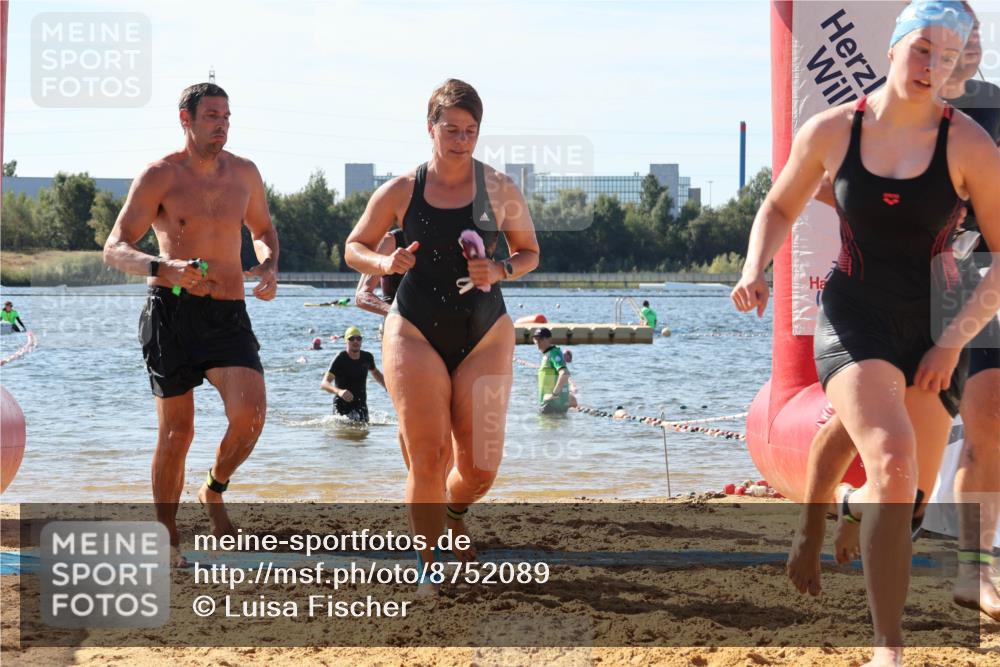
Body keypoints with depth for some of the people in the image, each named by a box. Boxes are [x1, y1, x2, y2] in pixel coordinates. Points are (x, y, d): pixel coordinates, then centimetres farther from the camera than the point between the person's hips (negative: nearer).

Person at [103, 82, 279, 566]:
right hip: (173, 312, -3)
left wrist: (269, 266, 5)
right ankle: (166, 538, 18)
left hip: (229, 315, 3)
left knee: (250, 415, -17)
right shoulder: (160, 176, -4)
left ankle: (215, 490, 12)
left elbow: (263, 231, 28)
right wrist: (163, 267, -29)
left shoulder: (243, 173, 10)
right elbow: (115, 249, -9)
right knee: (176, 431, 1)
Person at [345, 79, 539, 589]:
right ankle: (428, 570, 2)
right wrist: (384, 264, -11)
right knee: (428, 456, -12)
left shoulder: (500, 189, 2)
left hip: (485, 335, 1)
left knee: (480, 469, -2)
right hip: (416, 332, -1)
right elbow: (355, 247, 11)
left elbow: (530, 253, 12)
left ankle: (454, 514, 33)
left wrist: (499, 271, -10)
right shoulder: (401, 191, 1)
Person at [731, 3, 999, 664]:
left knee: (904, 501, 12)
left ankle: (854, 502, 53)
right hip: (855, 318, -1)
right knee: (894, 463, -27)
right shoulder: (831, 132, -5)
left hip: (930, 330, 1)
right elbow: (780, 208, 12)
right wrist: (755, 269, -6)